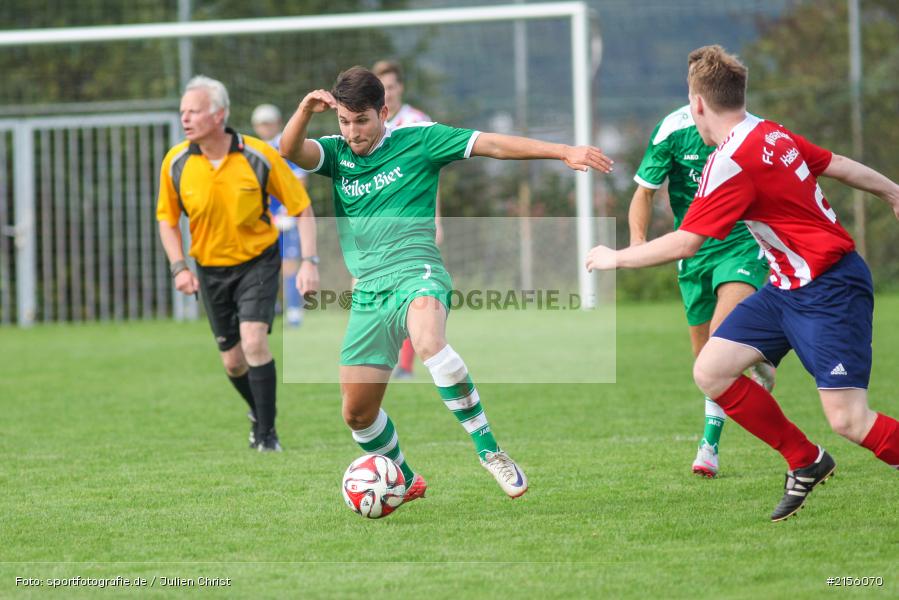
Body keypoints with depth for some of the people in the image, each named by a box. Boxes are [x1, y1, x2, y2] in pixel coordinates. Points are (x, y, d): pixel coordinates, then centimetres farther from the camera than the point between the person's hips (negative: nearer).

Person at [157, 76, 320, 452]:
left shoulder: (260, 156, -17)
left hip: (258, 261, -3)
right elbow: (167, 217, 5)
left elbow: (302, 209, -7)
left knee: (254, 340, -21)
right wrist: (179, 267, -8)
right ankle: (259, 412, 38)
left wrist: (309, 262, -16)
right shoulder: (176, 163, -10)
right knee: (233, 361, 7)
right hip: (210, 268, 3)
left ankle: (266, 434, -9)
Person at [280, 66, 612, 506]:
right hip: (368, 295, 5)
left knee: (428, 340, -39)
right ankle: (404, 482, 30)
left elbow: (491, 145, 0)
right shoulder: (337, 154, 13)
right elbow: (290, 151, -5)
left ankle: (488, 449, -33)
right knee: (357, 412, 4)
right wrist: (306, 110, -25)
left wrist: (564, 152, -7)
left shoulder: (417, 142, 4)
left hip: (416, 275, -5)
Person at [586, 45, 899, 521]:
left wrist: (616, 258, -4)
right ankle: (805, 464, 16)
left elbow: (683, 244, -19)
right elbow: (839, 166, 15)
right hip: (787, 288, 9)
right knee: (711, 372, 3)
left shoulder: (733, 160, -22)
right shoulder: (774, 135, 3)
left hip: (829, 291, -9)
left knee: (848, 420, -15)